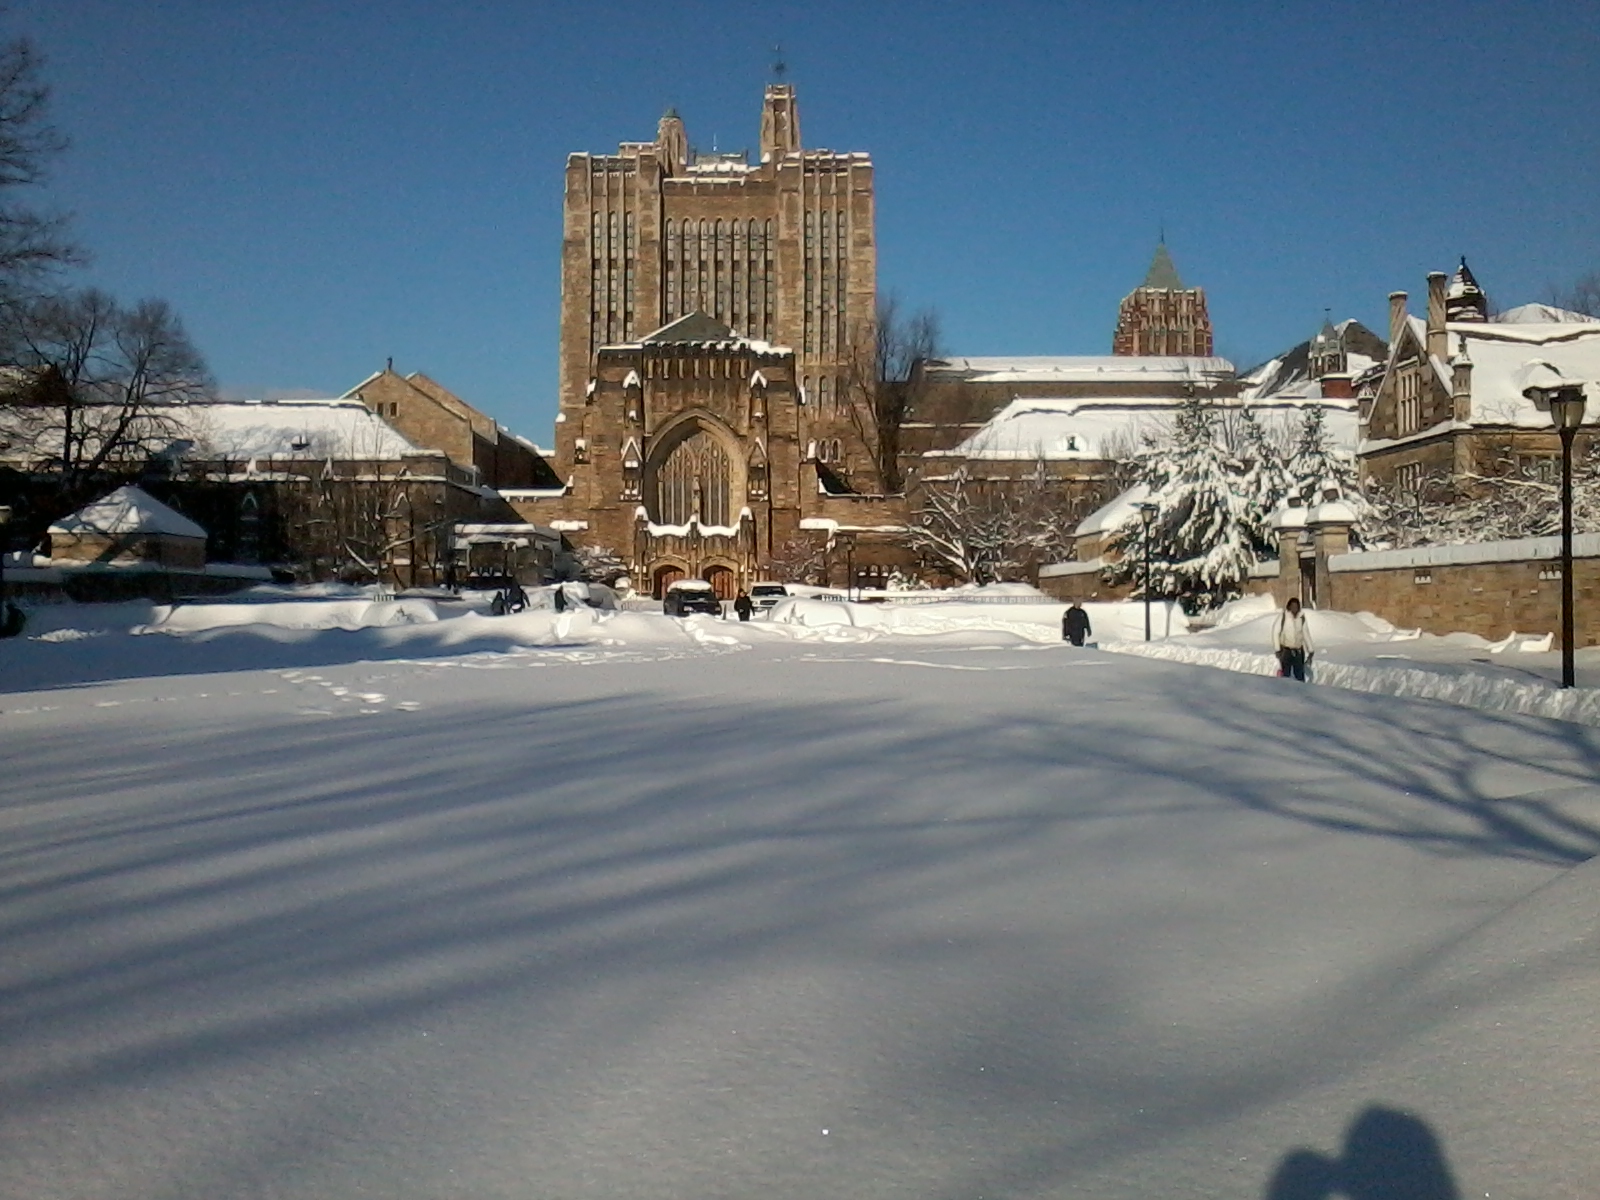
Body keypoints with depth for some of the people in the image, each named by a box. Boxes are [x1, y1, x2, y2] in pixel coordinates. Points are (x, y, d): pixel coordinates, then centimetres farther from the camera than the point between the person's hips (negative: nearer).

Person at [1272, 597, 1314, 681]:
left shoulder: (1301, 617, 2)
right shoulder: (1283, 616, -11)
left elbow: (1306, 634, 11)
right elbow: (1275, 632, -9)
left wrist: (1310, 651, 11)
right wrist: (1277, 649, -12)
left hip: (1298, 651, 4)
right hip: (1286, 651, -4)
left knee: (1300, 677, 9)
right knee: (1286, 676, -1)